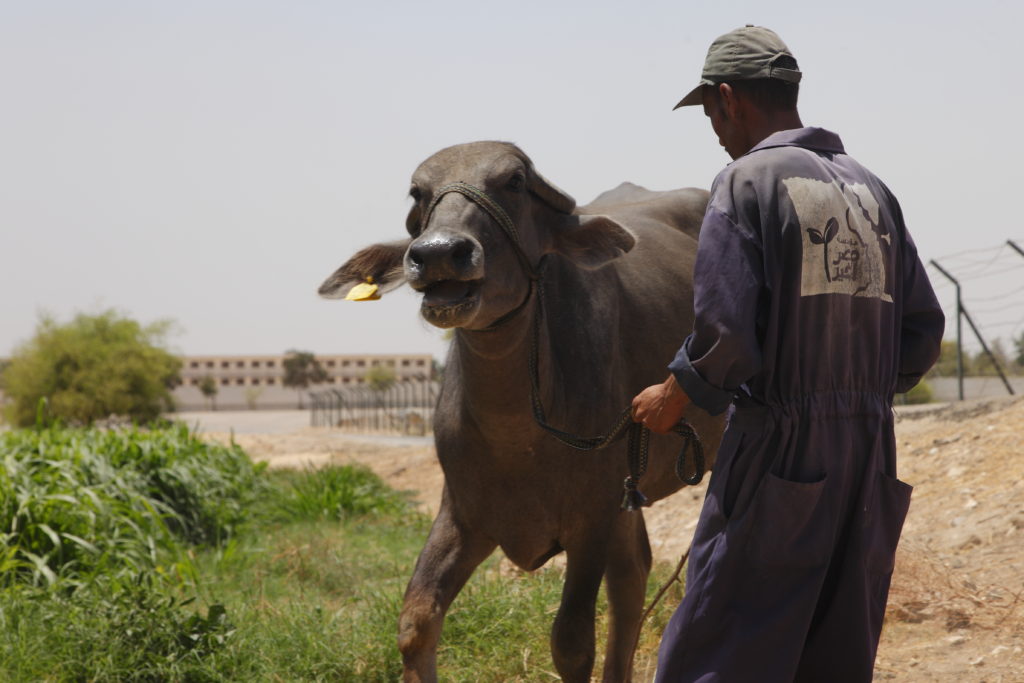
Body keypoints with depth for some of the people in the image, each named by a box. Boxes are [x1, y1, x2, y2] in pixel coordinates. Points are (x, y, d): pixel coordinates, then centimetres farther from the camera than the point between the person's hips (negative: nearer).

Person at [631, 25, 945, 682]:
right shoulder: (870, 188, 13)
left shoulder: (748, 180, -7)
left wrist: (673, 396, 2)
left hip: (779, 446, -7)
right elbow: (923, 328, 12)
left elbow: (723, 331, -14)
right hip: (870, 450, 7)